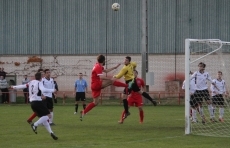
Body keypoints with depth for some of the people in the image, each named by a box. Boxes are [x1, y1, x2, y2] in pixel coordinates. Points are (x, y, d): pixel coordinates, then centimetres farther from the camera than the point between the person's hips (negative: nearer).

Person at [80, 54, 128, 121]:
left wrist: (115, 67, 30)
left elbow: (106, 71, 30)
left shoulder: (98, 66, 16)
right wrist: (110, 78, -23)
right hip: (97, 84, -10)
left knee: (95, 102, 10)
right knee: (111, 81, -15)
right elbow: (101, 77, -27)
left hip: (95, 86, 10)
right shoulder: (98, 67, -14)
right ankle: (127, 86, -13)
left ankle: (83, 112, 8)